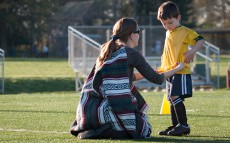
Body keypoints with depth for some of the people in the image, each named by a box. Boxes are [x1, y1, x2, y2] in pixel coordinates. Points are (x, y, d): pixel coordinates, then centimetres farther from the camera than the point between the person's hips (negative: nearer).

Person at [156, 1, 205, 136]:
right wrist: (162, 69, 27)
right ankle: (175, 126, 17)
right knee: (172, 100, 11)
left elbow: (200, 40, -18)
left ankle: (184, 125, -13)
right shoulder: (168, 33, 18)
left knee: (176, 97, -17)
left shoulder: (185, 31, -8)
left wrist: (192, 51, -34)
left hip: (181, 71, -9)